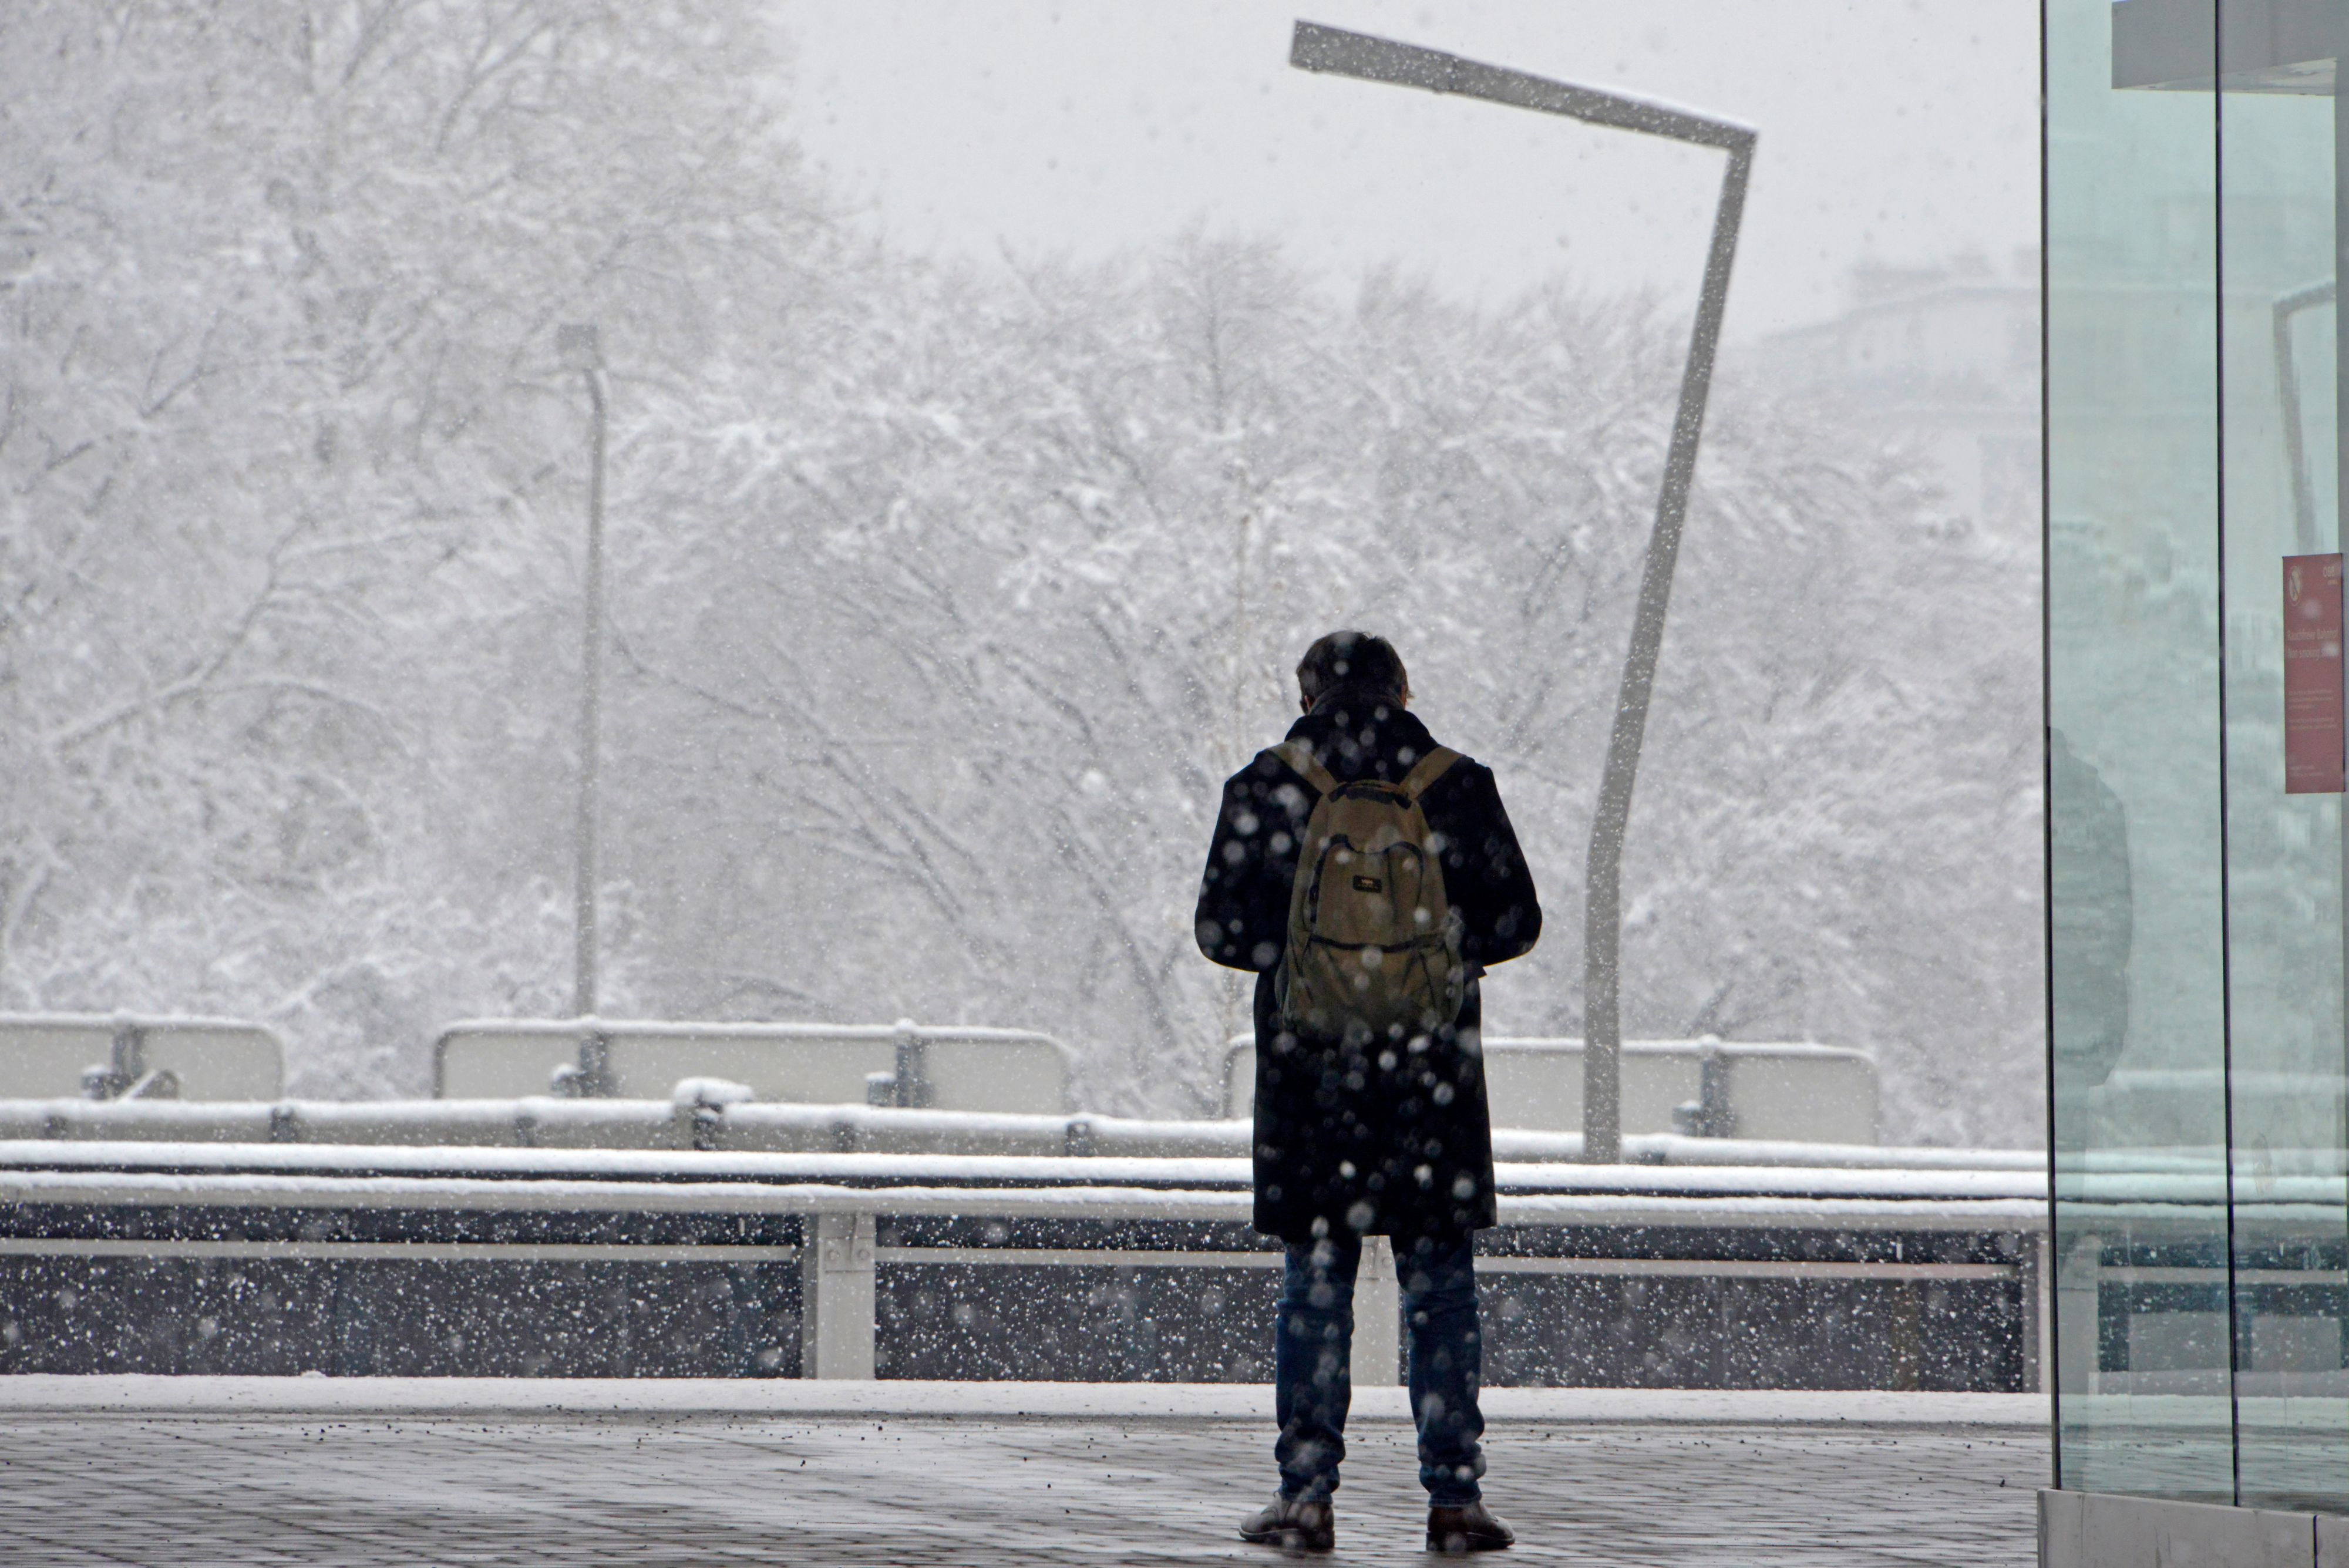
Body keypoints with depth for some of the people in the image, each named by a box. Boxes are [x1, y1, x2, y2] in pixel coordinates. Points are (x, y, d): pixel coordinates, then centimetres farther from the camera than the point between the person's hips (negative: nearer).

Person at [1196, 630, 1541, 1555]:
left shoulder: (1266, 791, -2)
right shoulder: (1459, 789, -2)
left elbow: (1222, 932, 0)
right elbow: (1516, 923, 3)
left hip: (1308, 1075, 0)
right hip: (1435, 1081, 0)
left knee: (1314, 1288, 7)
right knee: (1441, 1290, 5)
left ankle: (1306, 1499, 4)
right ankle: (1453, 1502, 3)